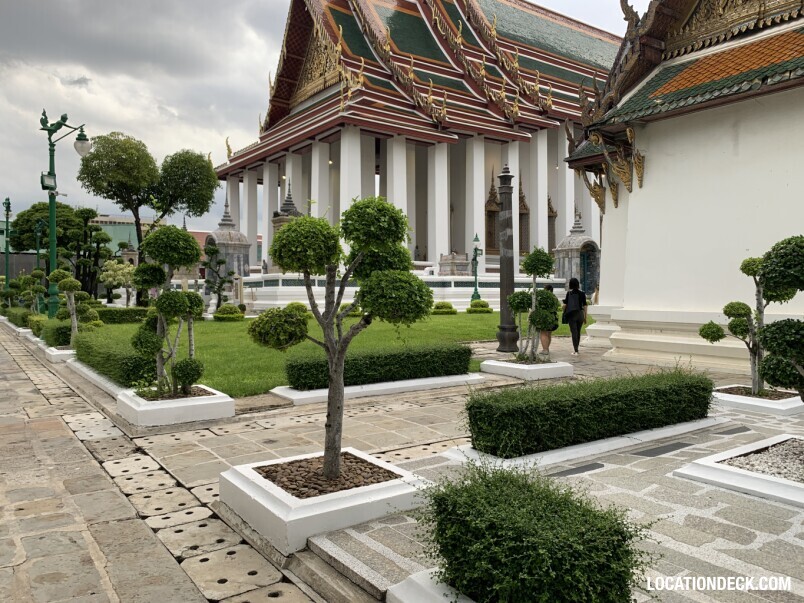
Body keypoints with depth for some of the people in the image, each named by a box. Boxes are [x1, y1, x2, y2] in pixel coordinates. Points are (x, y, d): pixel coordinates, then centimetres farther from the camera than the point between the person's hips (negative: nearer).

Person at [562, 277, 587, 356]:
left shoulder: (569, 293, -5)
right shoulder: (582, 293, 1)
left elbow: (565, 304, -5)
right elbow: (584, 306, 2)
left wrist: (564, 313, 10)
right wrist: (585, 317, 8)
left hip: (571, 314, -3)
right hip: (580, 314, 3)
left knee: (574, 332, -2)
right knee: (578, 332, 15)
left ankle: (575, 351, -7)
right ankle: (576, 349, 27)